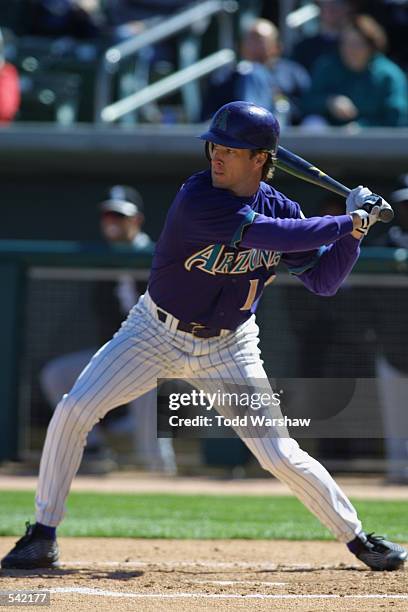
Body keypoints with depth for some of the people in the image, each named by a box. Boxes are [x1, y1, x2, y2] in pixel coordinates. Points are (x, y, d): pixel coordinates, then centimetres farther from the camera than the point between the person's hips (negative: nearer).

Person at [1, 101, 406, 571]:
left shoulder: (280, 209, -8)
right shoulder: (198, 199, -25)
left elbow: (323, 281, -1)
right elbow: (274, 235, -34)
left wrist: (354, 233, -16)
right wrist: (348, 223, -27)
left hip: (228, 348, 2)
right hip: (156, 333, -2)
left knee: (281, 456, -5)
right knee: (73, 411, -15)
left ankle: (358, 539, 15)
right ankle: (43, 536, -2)